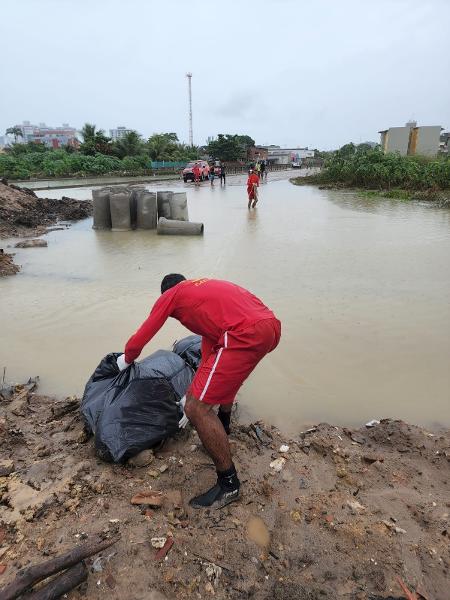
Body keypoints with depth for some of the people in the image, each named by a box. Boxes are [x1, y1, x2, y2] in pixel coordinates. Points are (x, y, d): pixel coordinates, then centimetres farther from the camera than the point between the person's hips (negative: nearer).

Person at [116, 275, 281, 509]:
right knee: (225, 368, 38)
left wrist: (126, 360, 41)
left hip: (246, 335, -9)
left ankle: (228, 483, 13)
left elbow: (137, 342, 17)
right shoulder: (206, 287, 34)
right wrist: (196, 390, 45)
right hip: (272, 325, 9)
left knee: (196, 409, 1)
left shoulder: (170, 296, 15)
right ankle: (222, 425, 55)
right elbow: (210, 337, 38)